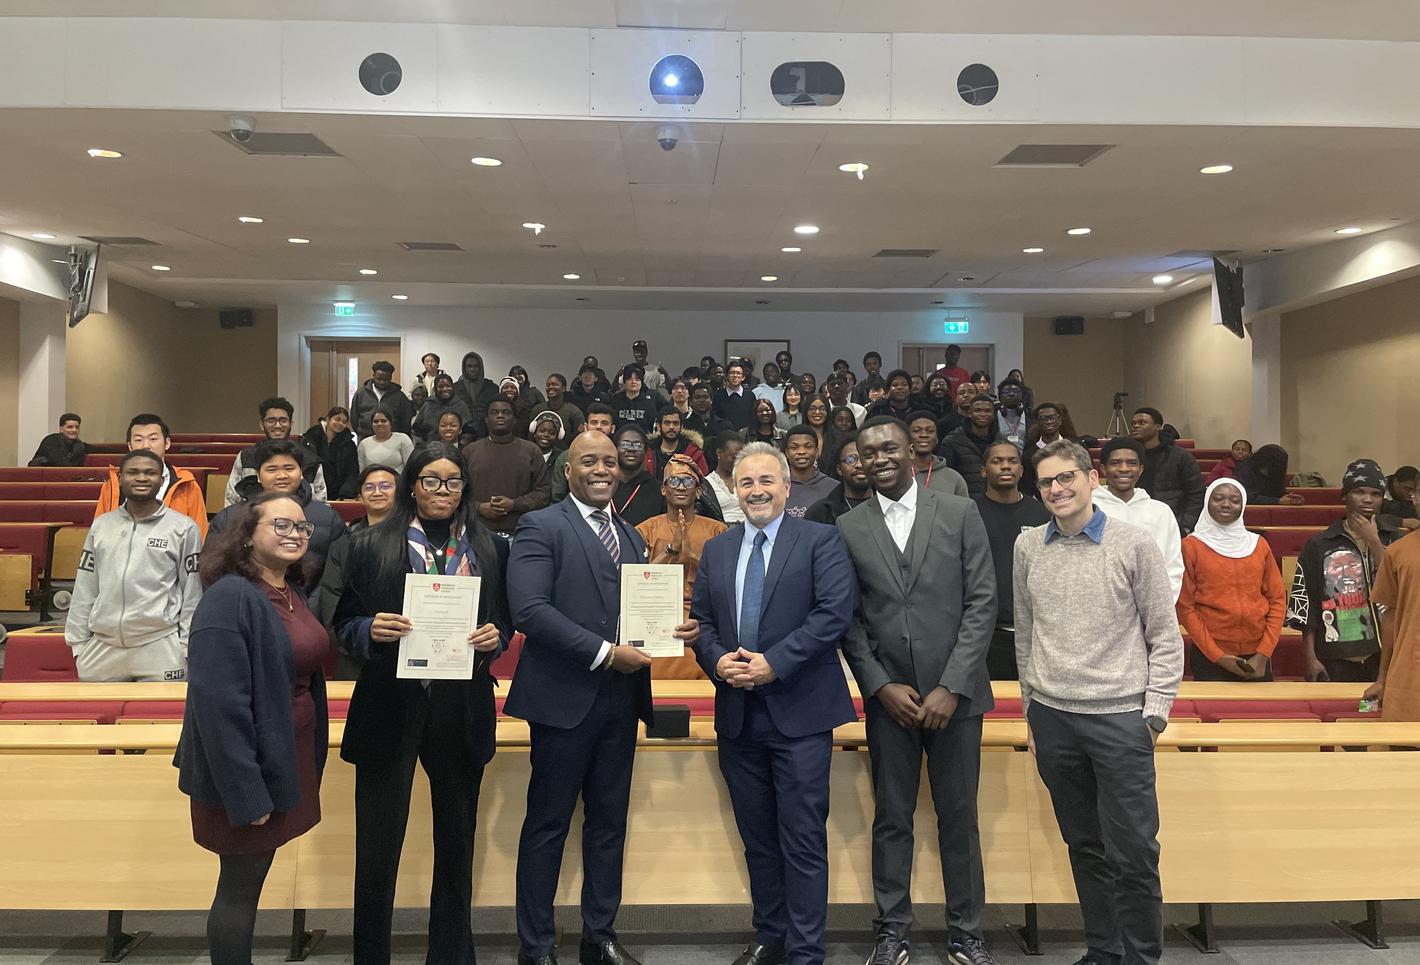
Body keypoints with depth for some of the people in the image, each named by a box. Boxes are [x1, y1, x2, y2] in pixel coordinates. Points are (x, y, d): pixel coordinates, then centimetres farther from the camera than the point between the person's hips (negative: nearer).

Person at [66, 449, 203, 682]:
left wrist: (187, 647, -3)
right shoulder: (101, 525, 11)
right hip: (102, 646, 3)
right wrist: (78, 643, 9)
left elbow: (192, 593, 1)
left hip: (160, 648, -3)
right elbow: (85, 588, 13)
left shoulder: (183, 528, 1)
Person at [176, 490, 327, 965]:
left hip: (289, 759, 8)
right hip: (246, 768, -8)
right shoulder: (229, 598, -20)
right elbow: (219, 703, -25)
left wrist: (307, 762, 12)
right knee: (240, 885, 7)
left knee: (253, 879, 19)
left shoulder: (293, 593, 6)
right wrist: (246, 792, -24)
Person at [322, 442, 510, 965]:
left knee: (457, 842, 14)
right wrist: (371, 630, -17)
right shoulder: (370, 546, 2)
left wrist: (494, 638, -10)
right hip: (389, 708, -1)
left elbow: (505, 623, 11)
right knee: (377, 847, 6)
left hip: (462, 711, 2)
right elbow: (343, 623, 3)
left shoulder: (491, 550, 6)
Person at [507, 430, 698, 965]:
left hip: (621, 699, 6)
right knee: (547, 823, 6)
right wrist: (604, 653, -20)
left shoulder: (631, 535, 16)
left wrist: (676, 630, -6)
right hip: (566, 697, -6)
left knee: (609, 822, 15)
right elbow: (530, 609, -17)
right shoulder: (540, 527, -6)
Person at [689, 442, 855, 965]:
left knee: (803, 839, 0)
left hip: (799, 712, -5)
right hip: (737, 714, 5)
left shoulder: (820, 540, -3)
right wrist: (717, 660, -9)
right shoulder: (716, 550, 13)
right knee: (757, 837, 16)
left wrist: (774, 662, -18)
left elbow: (834, 612, -13)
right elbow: (700, 619, 11)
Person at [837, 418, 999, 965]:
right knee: (892, 819, 10)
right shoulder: (848, 529, 4)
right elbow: (848, 618, 3)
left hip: (954, 694, 0)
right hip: (888, 696, 1)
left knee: (959, 816, 9)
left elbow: (982, 602, -3)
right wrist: (882, 686, -7)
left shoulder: (960, 514, 1)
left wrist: (951, 687, -9)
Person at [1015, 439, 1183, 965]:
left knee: (1133, 852, 0)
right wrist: (1032, 710, 12)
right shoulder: (1028, 547, 6)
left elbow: (1165, 636, 0)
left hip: (1120, 716, -3)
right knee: (1085, 848, 13)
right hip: (1052, 717, 3)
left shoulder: (1133, 544, -3)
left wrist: (1155, 713, -5)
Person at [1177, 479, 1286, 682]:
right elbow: (1185, 607, -5)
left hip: (1256, 658, 3)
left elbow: (1278, 599, 7)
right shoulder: (1191, 546, -3)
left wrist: (1263, 653, -3)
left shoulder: (1259, 544, 7)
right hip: (1209, 657, -3)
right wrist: (1217, 655, -10)